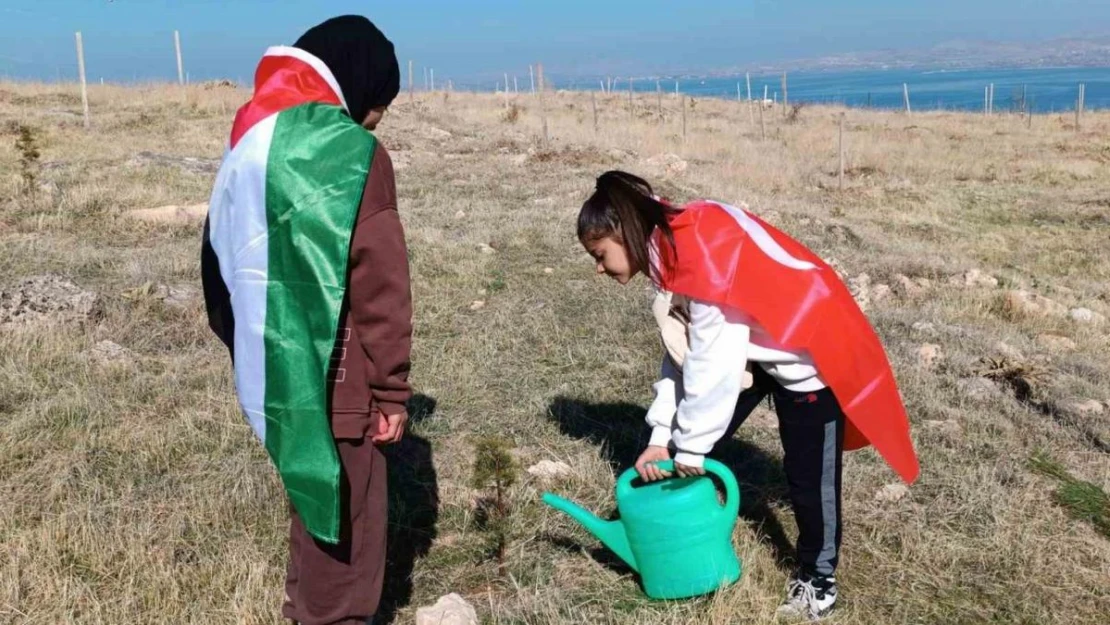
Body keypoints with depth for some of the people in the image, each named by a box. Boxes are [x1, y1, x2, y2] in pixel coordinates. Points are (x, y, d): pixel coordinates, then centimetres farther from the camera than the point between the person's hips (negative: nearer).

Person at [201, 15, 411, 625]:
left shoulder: (246, 143, 10)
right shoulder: (351, 152, -15)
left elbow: (222, 262, 15)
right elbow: (378, 287, -17)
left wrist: (249, 351, 19)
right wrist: (391, 388, -9)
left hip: (270, 374, 8)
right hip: (331, 379, -8)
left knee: (313, 500, 25)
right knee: (345, 522, 7)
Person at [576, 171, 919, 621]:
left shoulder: (701, 247, -29)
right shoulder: (666, 250, -1)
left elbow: (713, 360, -28)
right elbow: (681, 350, 1)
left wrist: (690, 447, -18)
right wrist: (662, 437, -4)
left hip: (808, 349, -9)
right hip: (755, 347, 9)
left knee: (807, 472, 1)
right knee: (688, 443, 6)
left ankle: (817, 579, 22)